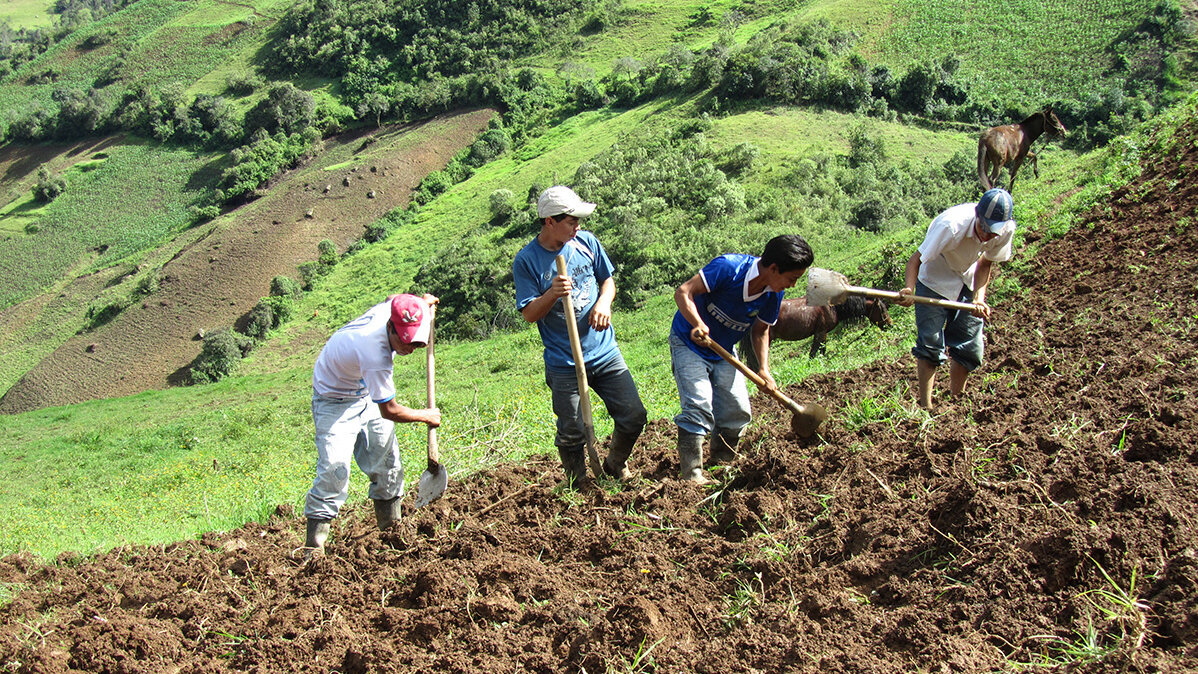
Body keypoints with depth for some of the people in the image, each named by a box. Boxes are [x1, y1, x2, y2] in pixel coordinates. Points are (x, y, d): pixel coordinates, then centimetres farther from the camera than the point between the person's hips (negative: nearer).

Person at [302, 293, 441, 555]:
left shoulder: (389, 309, -19)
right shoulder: (376, 356, -41)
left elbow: (391, 298, 12)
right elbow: (389, 411, -26)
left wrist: (422, 303, 2)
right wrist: (426, 416, -12)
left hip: (367, 393, 9)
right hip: (336, 401, -9)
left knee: (387, 461, 9)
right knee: (334, 469, -18)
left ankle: (390, 528, 23)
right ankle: (314, 547, -13)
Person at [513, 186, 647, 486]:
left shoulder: (587, 242, 2)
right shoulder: (526, 261, -9)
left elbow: (608, 280, 13)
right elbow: (530, 314, -9)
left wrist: (604, 302, -9)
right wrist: (552, 294, -28)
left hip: (605, 352, 4)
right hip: (564, 364, -4)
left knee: (634, 416, 3)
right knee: (573, 433, 2)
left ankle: (615, 466, 31)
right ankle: (578, 487, 27)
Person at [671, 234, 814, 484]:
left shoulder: (773, 295, -11)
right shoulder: (729, 267, -30)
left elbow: (760, 331, 4)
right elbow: (684, 292, -31)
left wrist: (763, 369, -10)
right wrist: (698, 324, -48)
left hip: (724, 352, 6)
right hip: (689, 343, -6)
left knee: (738, 411, 1)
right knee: (699, 406, -19)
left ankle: (721, 465, 21)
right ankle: (691, 474, -15)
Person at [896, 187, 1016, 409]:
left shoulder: (1007, 229, -22)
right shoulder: (951, 225, -37)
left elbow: (986, 264, -8)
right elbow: (916, 259, -34)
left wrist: (979, 298, -23)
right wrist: (909, 290, -52)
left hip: (968, 281, 5)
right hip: (935, 280, -4)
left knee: (969, 347, 3)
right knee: (930, 344, -10)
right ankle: (925, 406, -1)